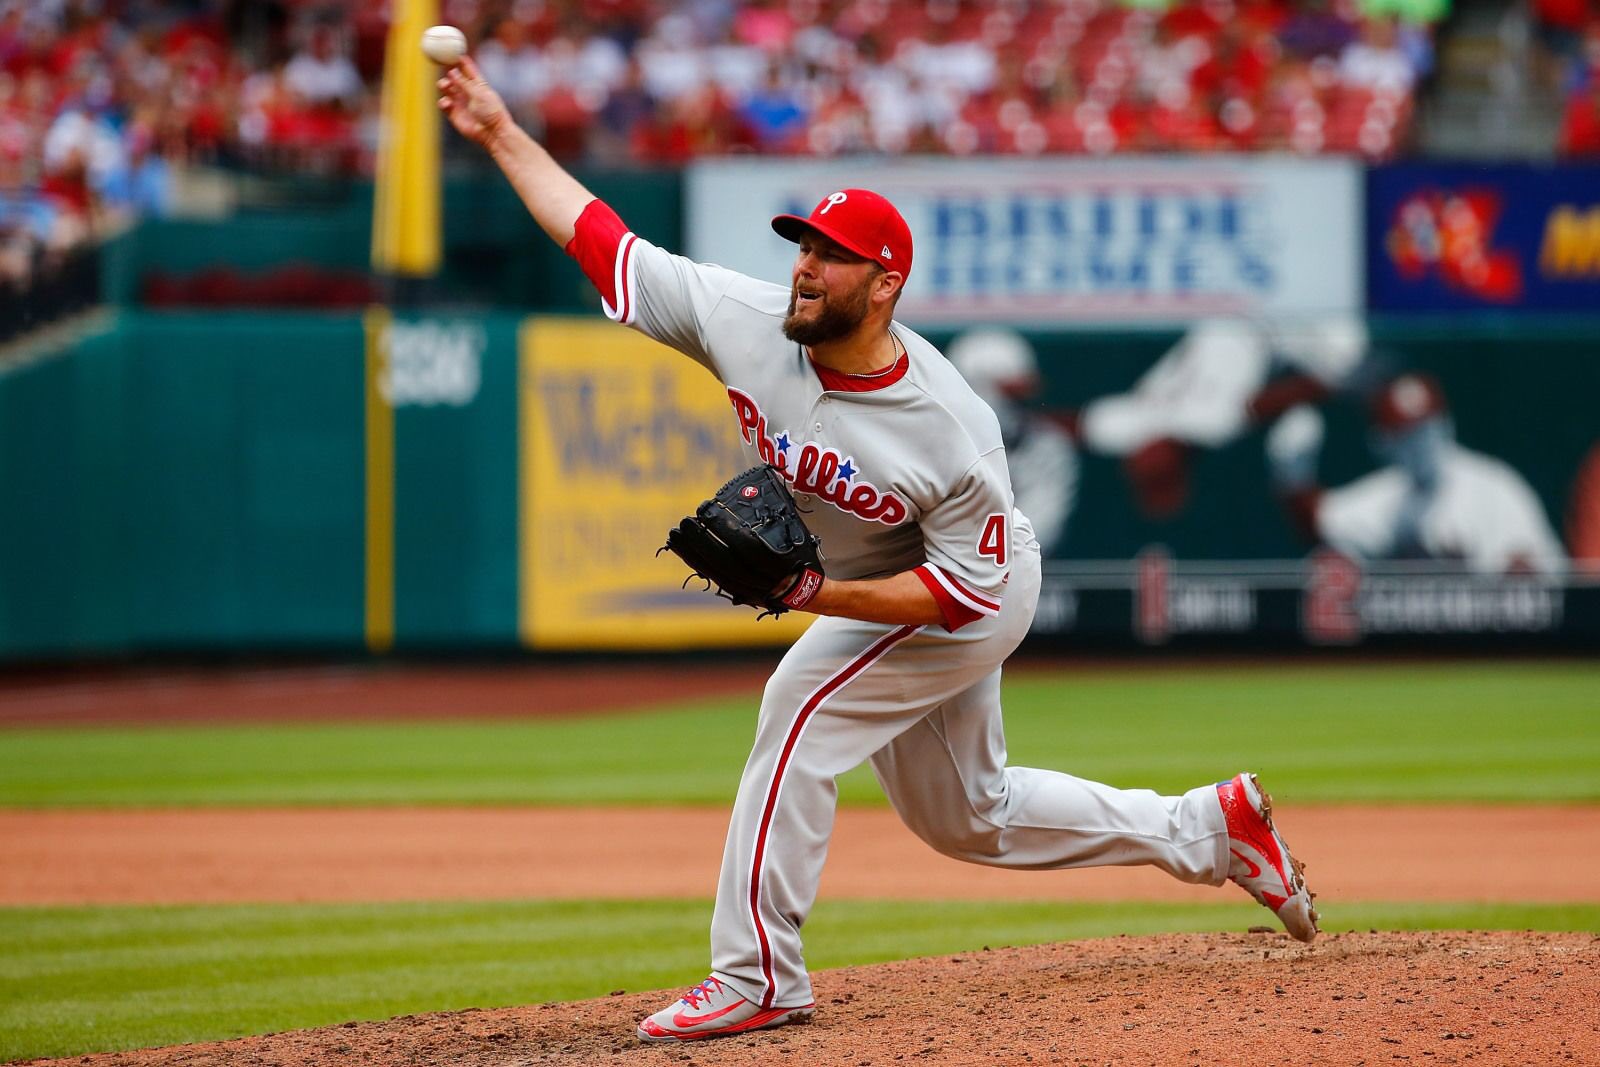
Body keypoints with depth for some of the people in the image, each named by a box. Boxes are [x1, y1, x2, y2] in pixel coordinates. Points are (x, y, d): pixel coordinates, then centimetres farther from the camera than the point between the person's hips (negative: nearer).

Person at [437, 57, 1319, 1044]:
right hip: (861, 595, 8)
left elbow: (966, 587, -29)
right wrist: (501, 133, -23)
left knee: (803, 706, -23)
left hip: (974, 600, -8)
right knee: (965, 815, 18)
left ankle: (758, 979, -18)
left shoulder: (950, 431, -35)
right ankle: (1213, 829, 31)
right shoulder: (747, 322, -22)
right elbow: (599, 238, -18)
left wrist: (819, 595, -39)